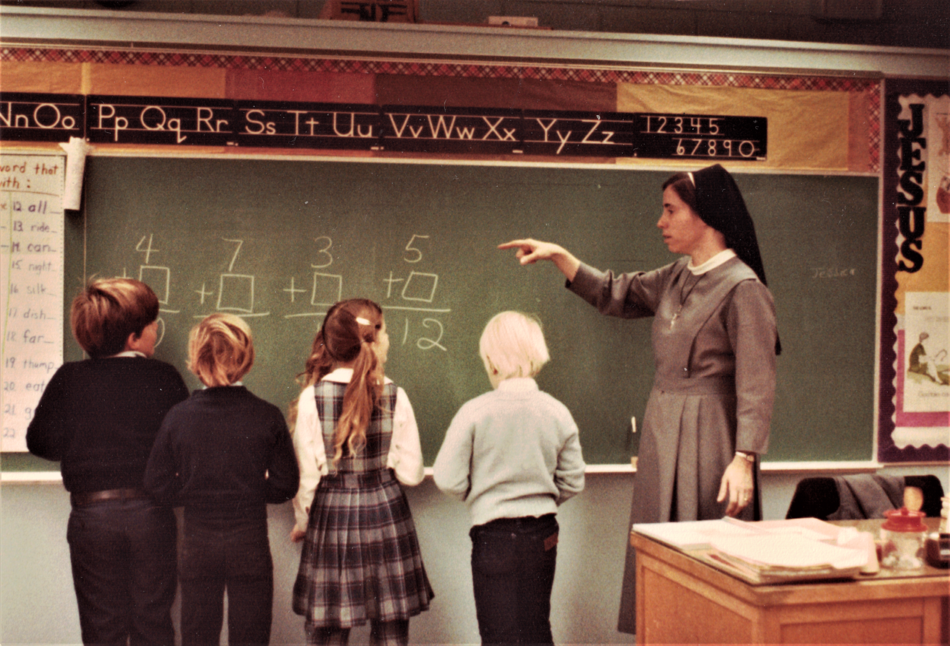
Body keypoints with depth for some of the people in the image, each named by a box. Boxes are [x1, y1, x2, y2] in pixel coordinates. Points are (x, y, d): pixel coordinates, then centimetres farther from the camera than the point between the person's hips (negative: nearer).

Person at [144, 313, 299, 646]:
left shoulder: (178, 416, -6)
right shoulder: (267, 417, -9)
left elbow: (157, 483, -3)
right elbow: (285, 485, -6)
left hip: (197, 543, 1)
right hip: (250, 541, -1)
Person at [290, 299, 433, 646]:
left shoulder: (312, 397, -7)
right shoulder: (395, 396, -6)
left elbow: (306, 475, -3)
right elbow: (411, 473, -2)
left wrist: (301, 522, 14)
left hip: (331, 515, 0)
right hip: (386, 513, 0)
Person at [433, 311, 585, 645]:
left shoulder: (474, 412, -13)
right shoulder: (558, 413, -4)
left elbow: (448, 479, -12)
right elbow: (573, 482, 1)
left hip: (493, 535, -3)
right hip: (543, 534, 3)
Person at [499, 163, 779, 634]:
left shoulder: (742, 288, -13)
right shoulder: (677, 278, 11)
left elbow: (756, 386, -16)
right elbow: (614, 295, 24)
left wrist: (743, 459, -23)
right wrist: (558, 256, 17)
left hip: (707, 438, -8)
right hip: (662, 435, 8)